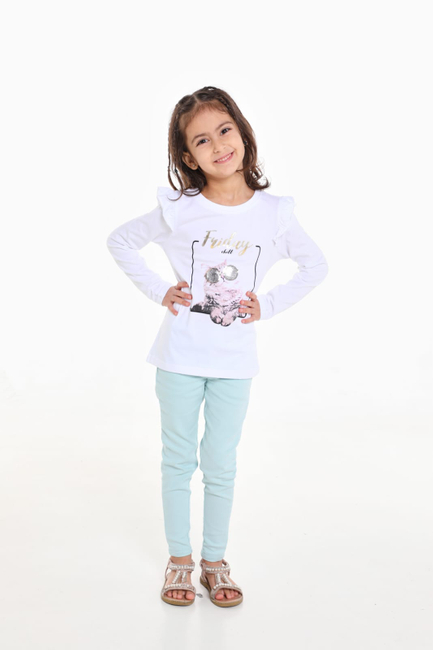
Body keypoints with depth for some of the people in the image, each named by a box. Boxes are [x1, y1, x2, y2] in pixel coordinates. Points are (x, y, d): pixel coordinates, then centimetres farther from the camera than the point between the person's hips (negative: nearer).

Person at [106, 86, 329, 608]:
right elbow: (120, 241, 6)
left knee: (220, 463, 11)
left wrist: (269, 305, -1)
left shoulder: (274, 213, -4)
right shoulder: (177, 210, -7)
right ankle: (179, 559, 29)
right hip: (180, 354, 0)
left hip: (235, 359, 1)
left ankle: (215, 561, 29)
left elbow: (316, 266, 9)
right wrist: (158, 291, -3)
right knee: (179, 458, 11)